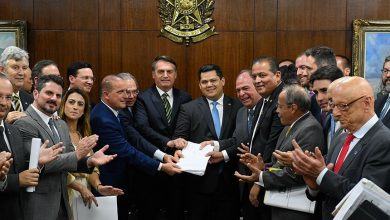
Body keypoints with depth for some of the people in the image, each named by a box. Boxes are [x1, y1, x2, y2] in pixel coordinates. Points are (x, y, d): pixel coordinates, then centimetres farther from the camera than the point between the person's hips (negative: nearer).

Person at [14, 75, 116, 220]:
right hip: (38, 207, -8)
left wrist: (90, 161, -8)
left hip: (62, 204, 8)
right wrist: (77, 154, -19)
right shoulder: (24, 124, -13)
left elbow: (71, 162, 12)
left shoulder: (62, 125, 14)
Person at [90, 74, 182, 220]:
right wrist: (161, 167, -25)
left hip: (118, 180, 9)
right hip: (110, 186, -9)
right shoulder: (103, 119, -24)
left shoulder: (109, 111, 6)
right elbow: (126, 152, -26)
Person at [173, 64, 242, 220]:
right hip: (201, 180, -1)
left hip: (229, 180, 1)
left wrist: (225, 154, -15)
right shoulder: (188, 108, 4)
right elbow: (179, 138, -2)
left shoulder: (237, 107, 5)